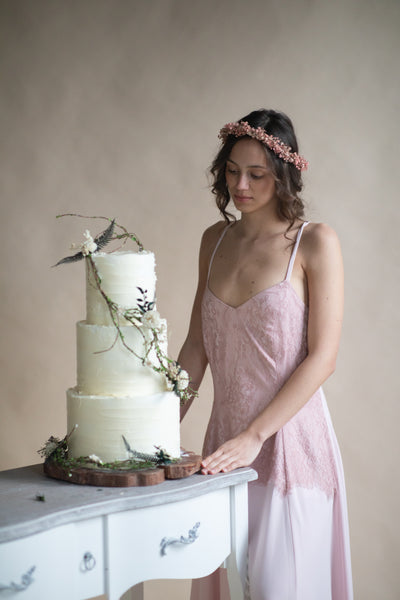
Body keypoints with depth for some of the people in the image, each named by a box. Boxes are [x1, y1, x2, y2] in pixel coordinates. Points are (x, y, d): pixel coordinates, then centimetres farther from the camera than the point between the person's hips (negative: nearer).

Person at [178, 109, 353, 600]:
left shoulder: (314, 243, -7)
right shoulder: (216, 240, 10)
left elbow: (322, 358, -12)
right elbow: (196, 346, 13)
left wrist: (253, 436, -17)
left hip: (289, 437, -5)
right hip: (226, 438, 5)